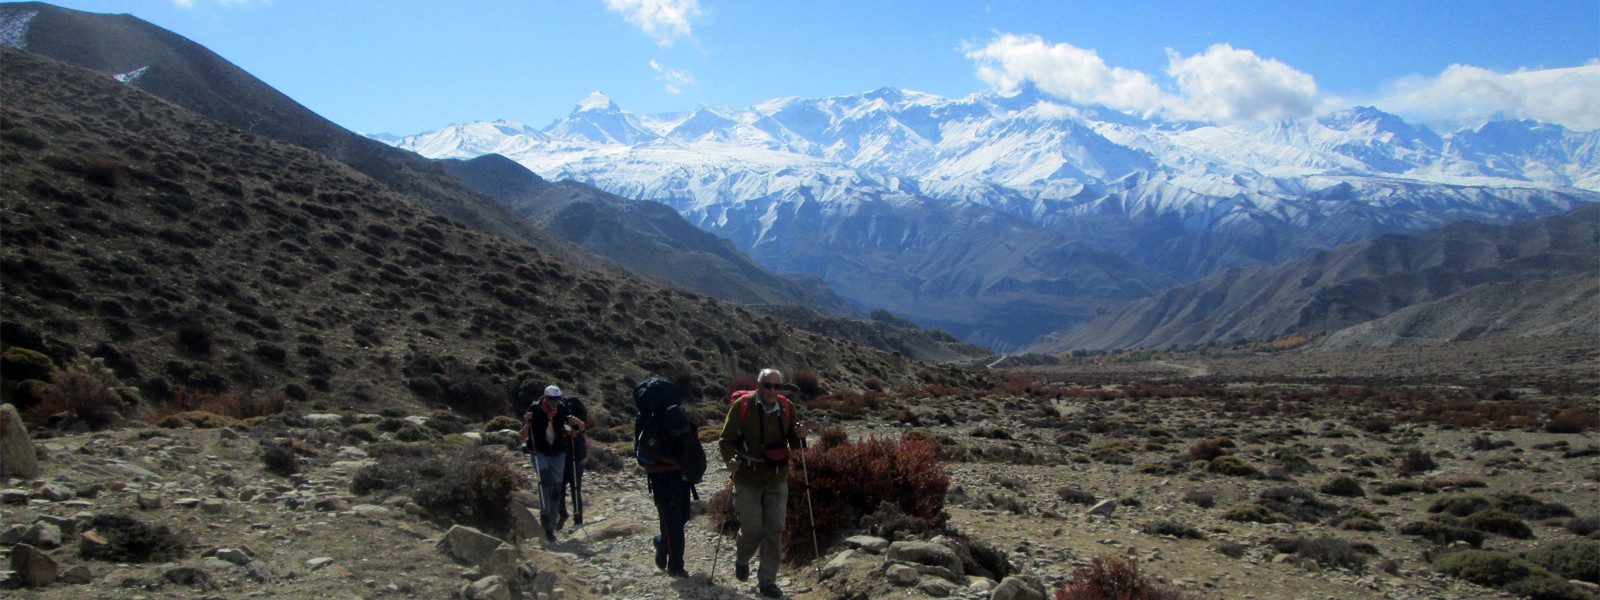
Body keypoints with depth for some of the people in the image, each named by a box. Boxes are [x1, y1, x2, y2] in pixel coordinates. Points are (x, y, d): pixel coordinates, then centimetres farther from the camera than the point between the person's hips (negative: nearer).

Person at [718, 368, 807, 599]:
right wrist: (730, 458, -26)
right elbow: (726, 439, -8)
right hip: (748, 481, -3)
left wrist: (799, 436, -13)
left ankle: (767, 581, 17)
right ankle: (741, 559, 35)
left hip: (778, 480, 3)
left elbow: (794, 443, 10)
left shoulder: (786, 407, -1)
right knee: (752, 529, 2)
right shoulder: (741, 405, -13)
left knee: (774, 530, 4)